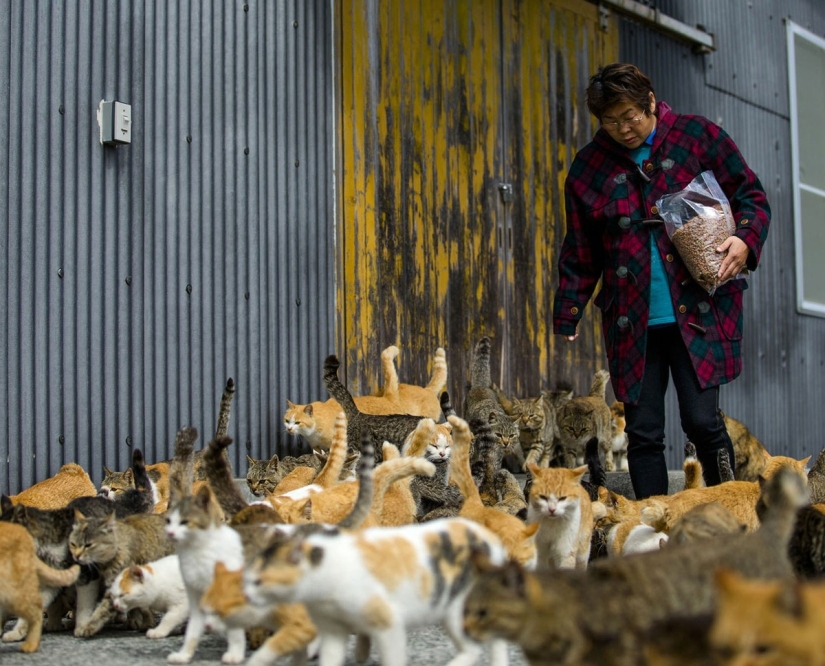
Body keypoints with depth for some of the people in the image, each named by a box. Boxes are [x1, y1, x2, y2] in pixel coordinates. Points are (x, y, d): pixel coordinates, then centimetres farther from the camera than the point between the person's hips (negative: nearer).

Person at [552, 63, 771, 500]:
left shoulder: (697, 136, 3)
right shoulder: (589, 167, 8)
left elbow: (751, 196, 8)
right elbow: (580, 255, 13)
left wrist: (746, 239, -12)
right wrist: (566, 320, 8)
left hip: (698, 311, -2)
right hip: (632, 320, 3)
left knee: (702, 420, -8)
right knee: (643, 432, 2)